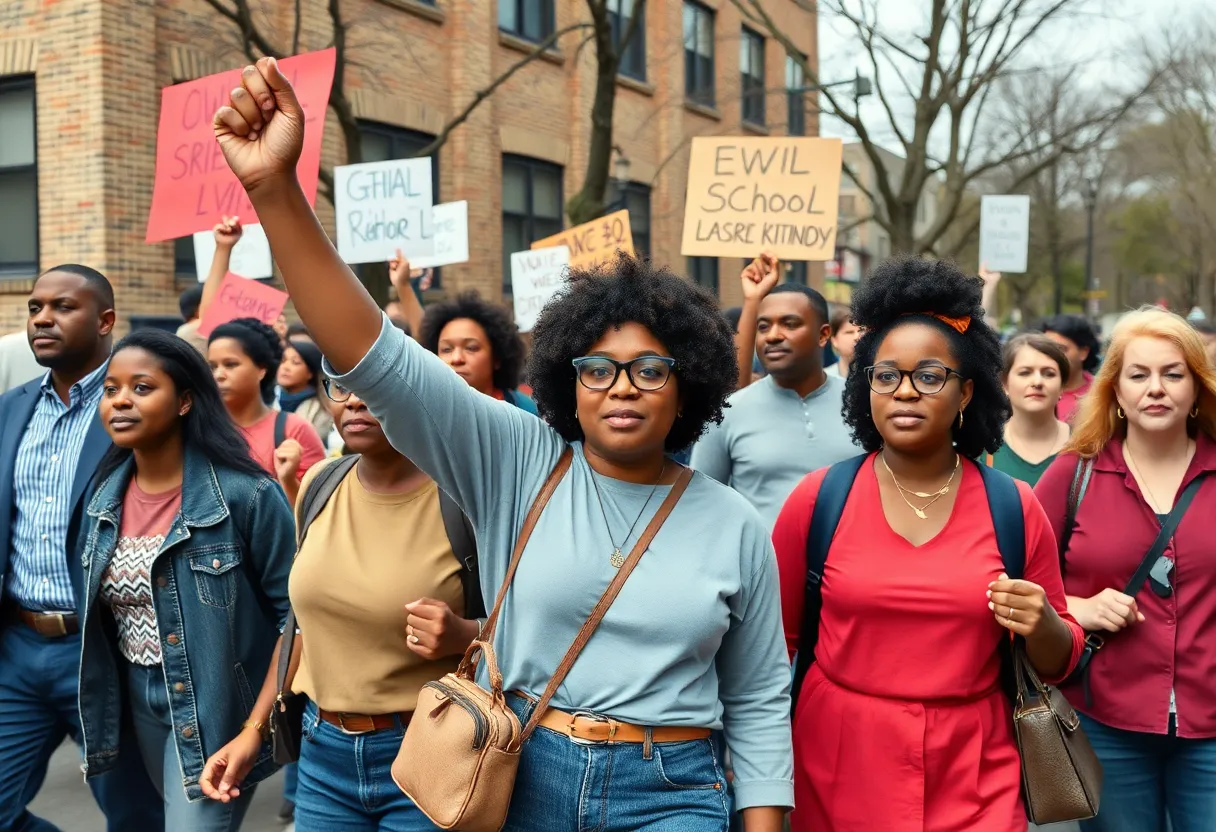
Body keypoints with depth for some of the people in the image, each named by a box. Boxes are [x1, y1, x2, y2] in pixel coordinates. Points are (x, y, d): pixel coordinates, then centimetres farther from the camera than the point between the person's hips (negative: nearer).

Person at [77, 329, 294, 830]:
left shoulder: (245, 494, -18)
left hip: (219, 710, -6)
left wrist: (255, 728, -17)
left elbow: (295, 612, -15)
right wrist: (95, 711, 6)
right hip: (140, 703, 7)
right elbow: (100, 614, 13)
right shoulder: (107, 495, 1)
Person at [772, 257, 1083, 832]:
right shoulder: (817, 499, -6)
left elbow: (1058, 661, 7)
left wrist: (1041, 628, -15)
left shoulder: (1015, 508, -3)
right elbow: (775, 637, 4)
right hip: (837, 772, 0)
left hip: (976, 779, 0)